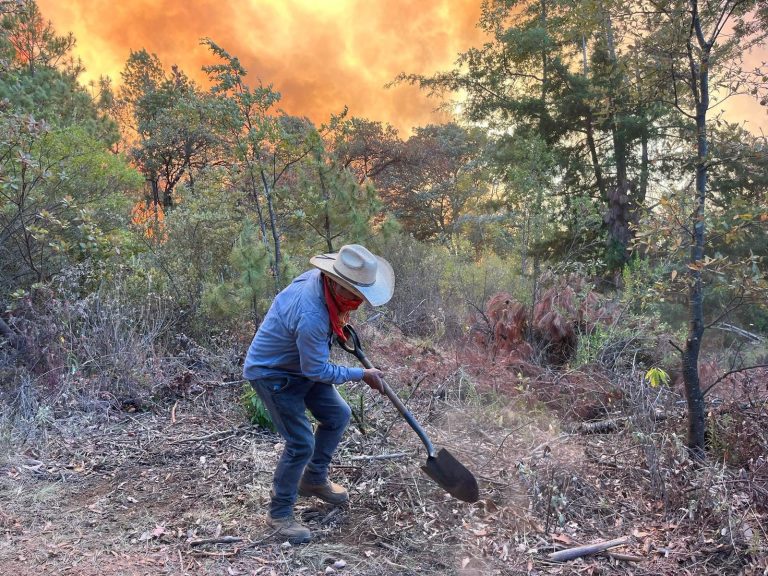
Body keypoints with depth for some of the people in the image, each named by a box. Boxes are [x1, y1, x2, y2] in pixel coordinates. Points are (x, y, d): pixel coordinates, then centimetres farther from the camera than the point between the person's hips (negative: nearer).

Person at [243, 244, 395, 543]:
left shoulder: (319, 277, -13)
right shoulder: (311, 316, -39)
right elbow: (318, 371, -26)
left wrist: (339, 322, 2)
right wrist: (361, 375, -16)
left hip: (300, 365, 9)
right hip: (272, 374, -9)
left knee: (338, 415, 13)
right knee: (301, 443, -10)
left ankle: (314, 479, 31)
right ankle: (279, 512, 11)